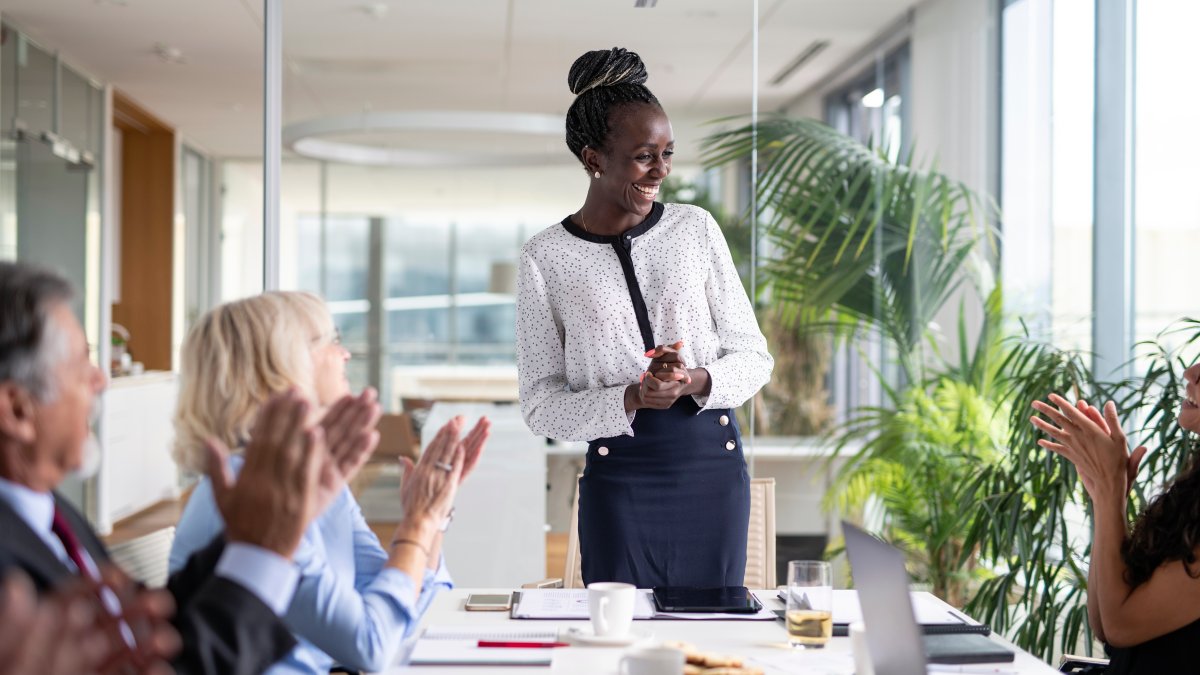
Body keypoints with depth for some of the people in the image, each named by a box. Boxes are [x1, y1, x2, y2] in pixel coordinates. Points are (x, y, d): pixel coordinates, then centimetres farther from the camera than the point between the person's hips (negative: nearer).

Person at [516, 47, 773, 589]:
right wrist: (631, 398, -19)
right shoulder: (546, 258, -2)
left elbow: (753, 356, 7)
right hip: (618, 478, -2)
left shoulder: (695, 229, 5)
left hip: (714, 467, 2)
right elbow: (540, 406, -3)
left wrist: (695, 381, -14)